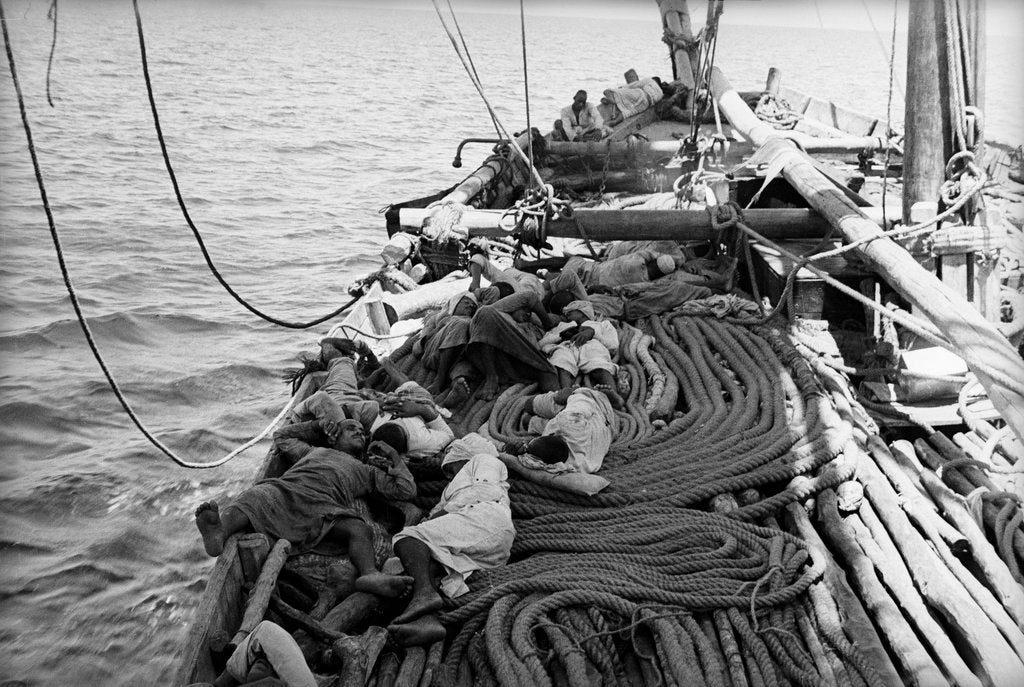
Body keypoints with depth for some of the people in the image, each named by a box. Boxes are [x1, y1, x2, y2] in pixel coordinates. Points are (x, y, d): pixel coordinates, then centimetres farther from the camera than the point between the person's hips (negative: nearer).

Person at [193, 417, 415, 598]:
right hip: (284, 491, 1)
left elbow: (406, 490, 33)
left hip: (326, 507, 0)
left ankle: (370, 574, -61)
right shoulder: (314, 451, 42)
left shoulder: (366, 472, 39)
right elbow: (282, 436, 54)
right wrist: (320, 424, 54)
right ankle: (218, 534, -60)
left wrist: (393, 455, 35)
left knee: (359, 530, -33)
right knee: (252, 498, -32)